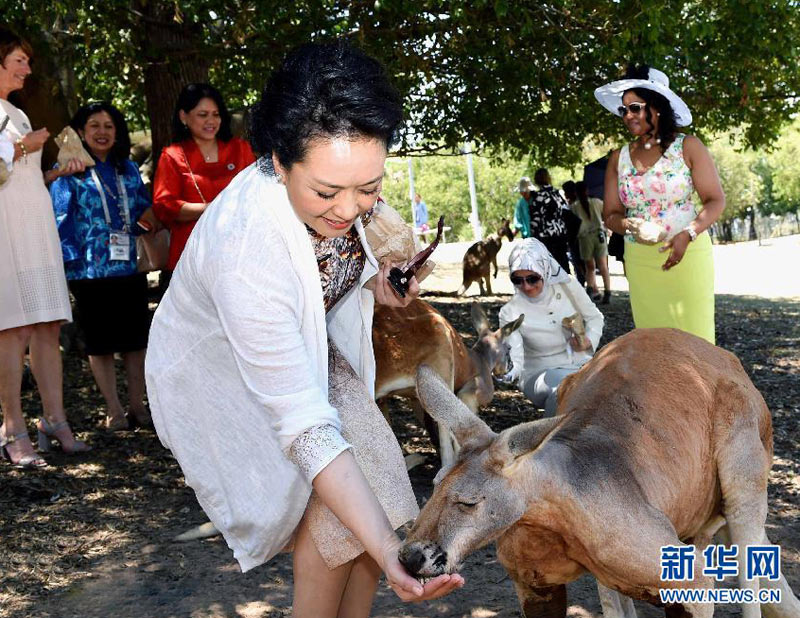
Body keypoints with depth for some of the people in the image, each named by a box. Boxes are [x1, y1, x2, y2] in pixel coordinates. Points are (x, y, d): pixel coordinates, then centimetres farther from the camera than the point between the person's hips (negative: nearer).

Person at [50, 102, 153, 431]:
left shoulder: (128, 169, 13)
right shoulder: (68, 172, -1)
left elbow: (145, 210, 16)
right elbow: (60, 217, -5)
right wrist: (71, 257, -11)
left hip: (130, 265, 4)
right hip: (90, 268, -4)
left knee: (135, 338, 6)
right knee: (100, 341, 4)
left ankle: (137, 405, 16)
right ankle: (113, 409, 13)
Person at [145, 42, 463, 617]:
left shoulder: (342, 177, -23)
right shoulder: (246, 250, -42)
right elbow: (305, 425, -41)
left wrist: (379, 282, -14)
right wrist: (387, 549, -46)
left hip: (306, 340, 6)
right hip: (220, 368, -6)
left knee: (380, 467, -7)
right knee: (332, 508, -19)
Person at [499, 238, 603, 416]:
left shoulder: (568, 286, -3)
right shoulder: (510, 312, -11)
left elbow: (594, 317, 10)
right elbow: (514, 355, -22)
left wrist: (589, 340, -11)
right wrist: (509, 372, -45)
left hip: (582, 365, 4)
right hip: (541, 373, -3)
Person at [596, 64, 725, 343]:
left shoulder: (687, 147, 0)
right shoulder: (619, 158, 10)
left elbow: (716, 200, -2)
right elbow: (610, 214, 12)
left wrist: (687, 235, -17)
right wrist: (628, 225, -12)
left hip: (688, 255, -3)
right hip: (640, 261, 3)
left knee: (694, 337, -4)